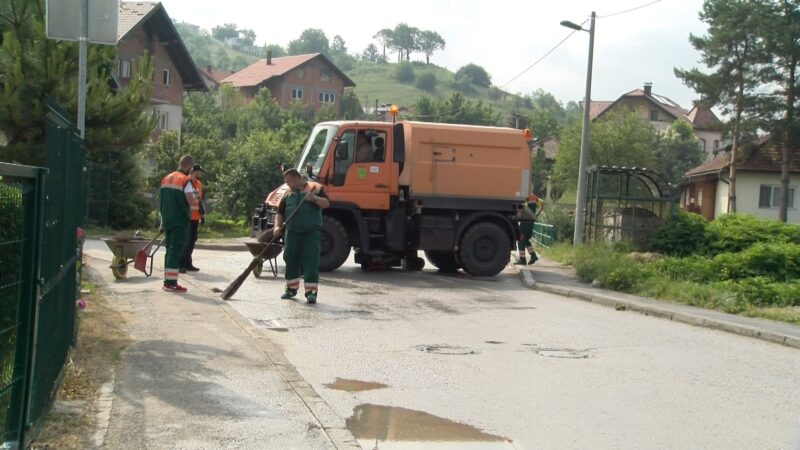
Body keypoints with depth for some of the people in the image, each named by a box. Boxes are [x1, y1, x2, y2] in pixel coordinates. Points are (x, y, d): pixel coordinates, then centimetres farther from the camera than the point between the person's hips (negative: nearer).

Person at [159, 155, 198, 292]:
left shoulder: (165, 179, 14)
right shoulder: (185, 181, -11)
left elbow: (161, 201, 18)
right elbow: (191, 201, -22)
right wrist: (197, 204, 1)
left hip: (167, 220, 8)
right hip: (180, 221, -8)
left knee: (169, 250, 14)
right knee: (176, 250, -7)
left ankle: (167, 281, 18)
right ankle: (171, 283, -10)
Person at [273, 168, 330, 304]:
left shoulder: (315, 188, 2)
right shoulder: (288, 196, 14)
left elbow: (326, 204, -5)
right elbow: (280, 213, 13)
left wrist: (315, 198, -23)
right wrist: (277, 226, -4)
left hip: (311, 232, -5)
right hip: (292, 233, 5)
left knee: (311, 261, -9)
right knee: (291, 260, 11)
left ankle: (311, 292, -8)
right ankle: (291, 288, 27)